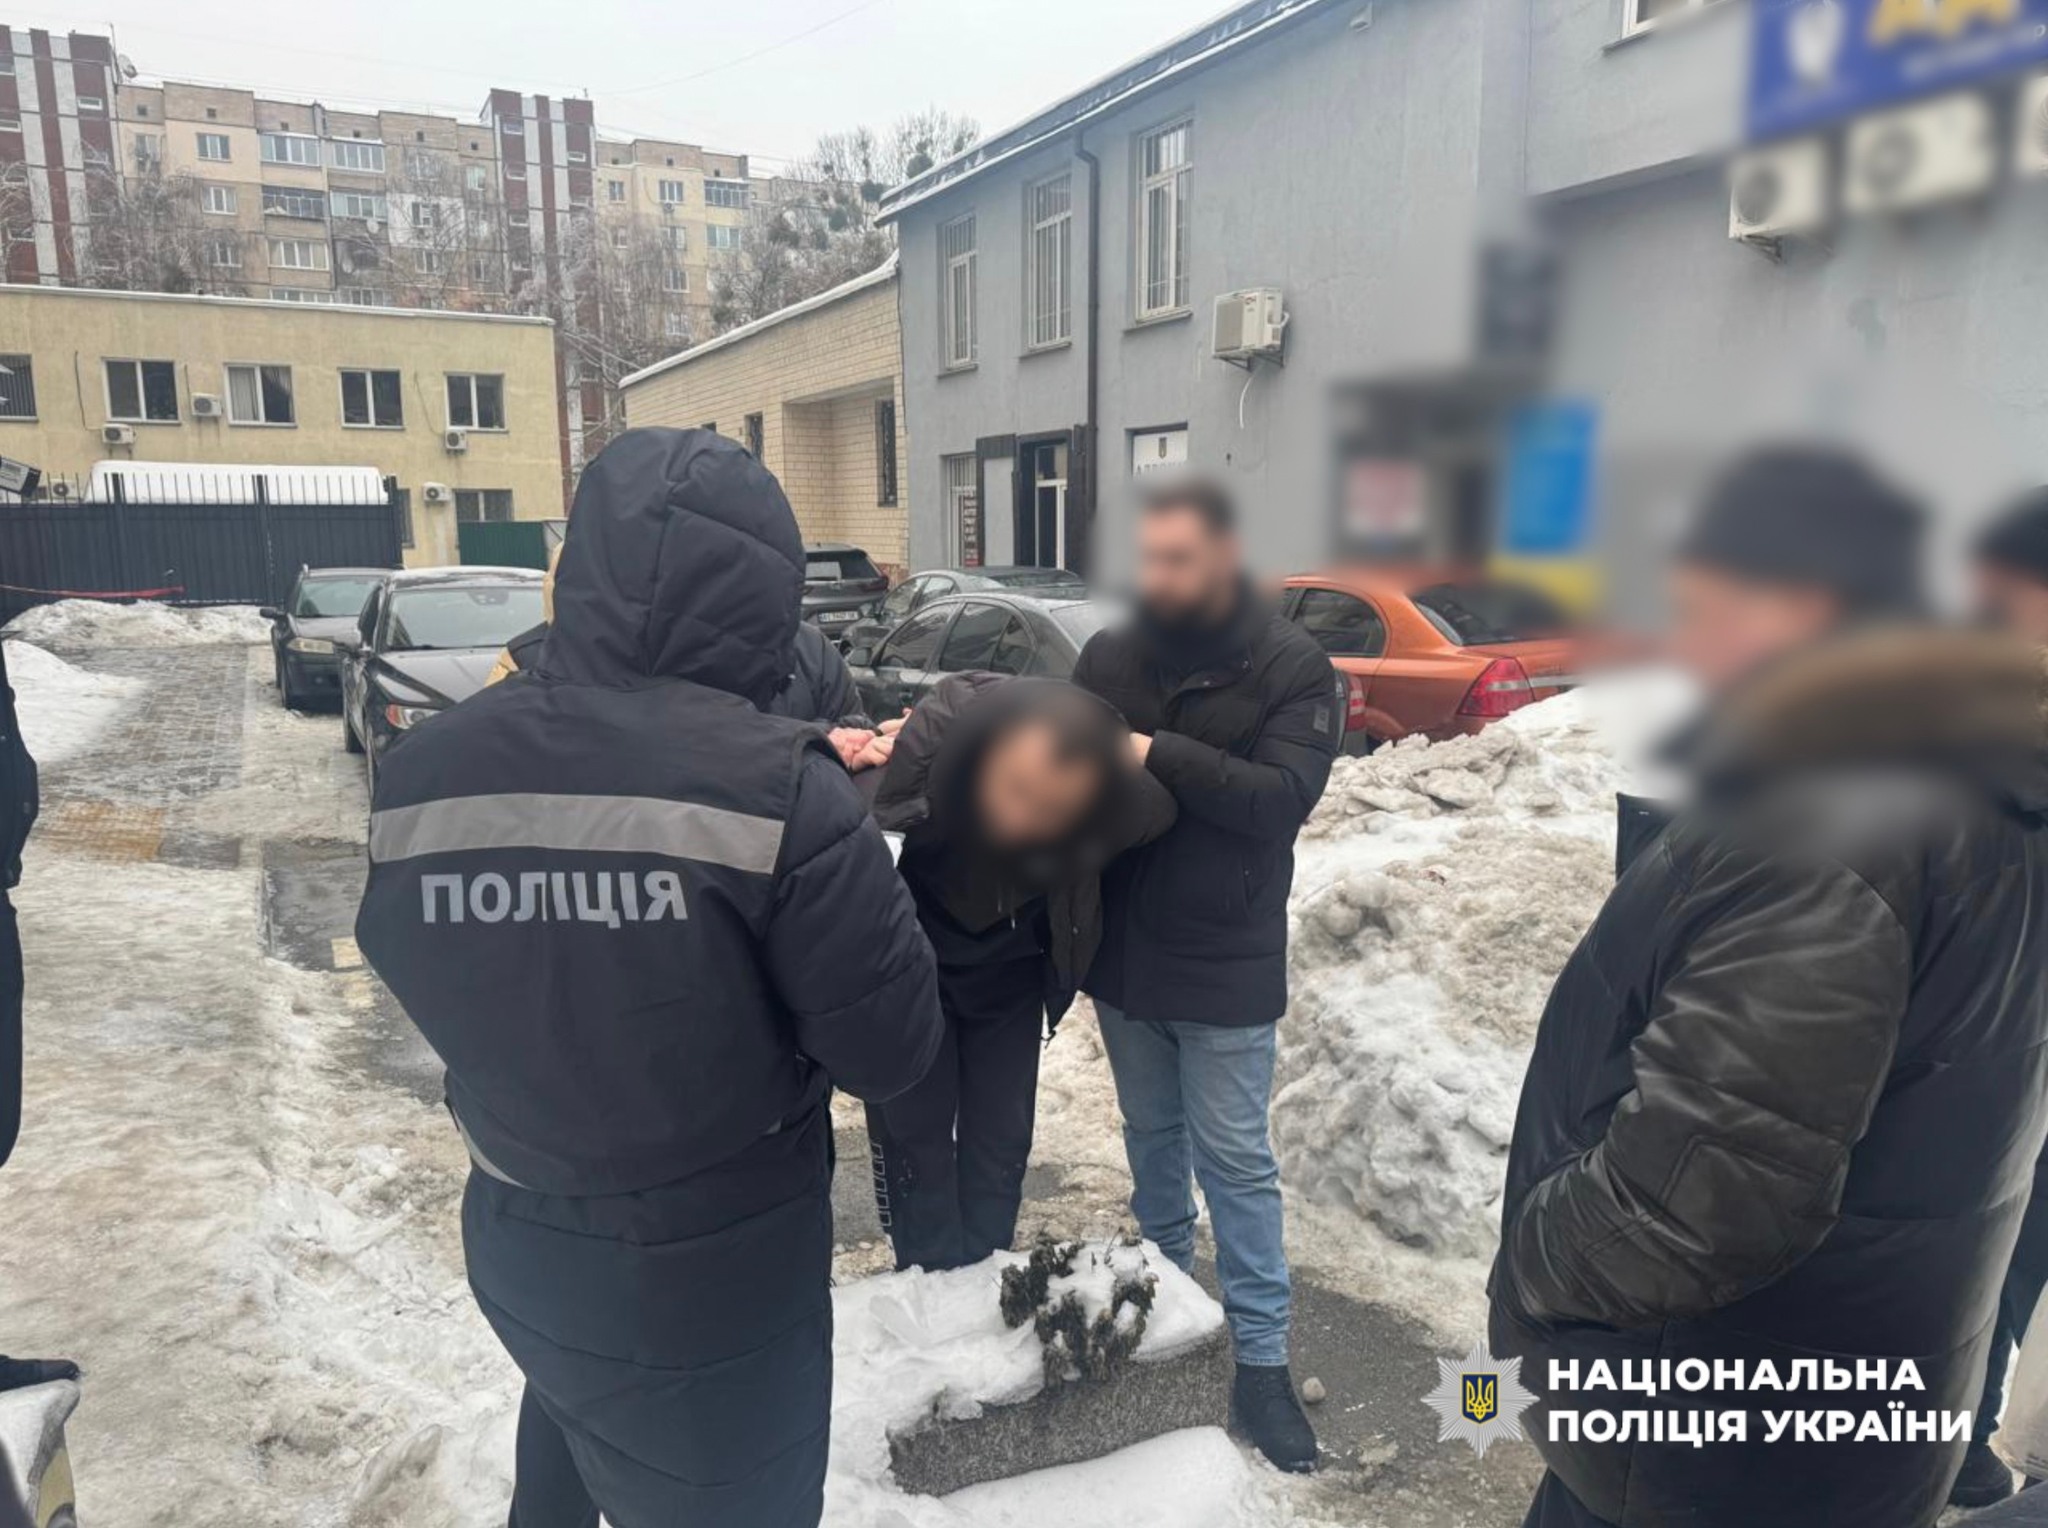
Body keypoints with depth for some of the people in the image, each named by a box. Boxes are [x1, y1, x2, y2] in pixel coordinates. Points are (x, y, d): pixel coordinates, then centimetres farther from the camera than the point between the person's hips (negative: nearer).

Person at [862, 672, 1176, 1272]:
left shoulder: (1125, 797, -32)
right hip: (905, 962, -2)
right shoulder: (933, 734, -40)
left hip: (1009, 968, 2)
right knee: (914, 1133, 2)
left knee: (1002, 1136, 11)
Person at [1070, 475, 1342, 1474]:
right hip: (1123, 952, 4)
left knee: (1236, 1162, 7)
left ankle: (1259, 1360, 20)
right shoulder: (1107, 657, -1)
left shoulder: (1293, 668, -11)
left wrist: (1158, 755, -27)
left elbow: (1282, 797, -22)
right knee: (1151, 1137, 21)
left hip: (1224, 966, -4)